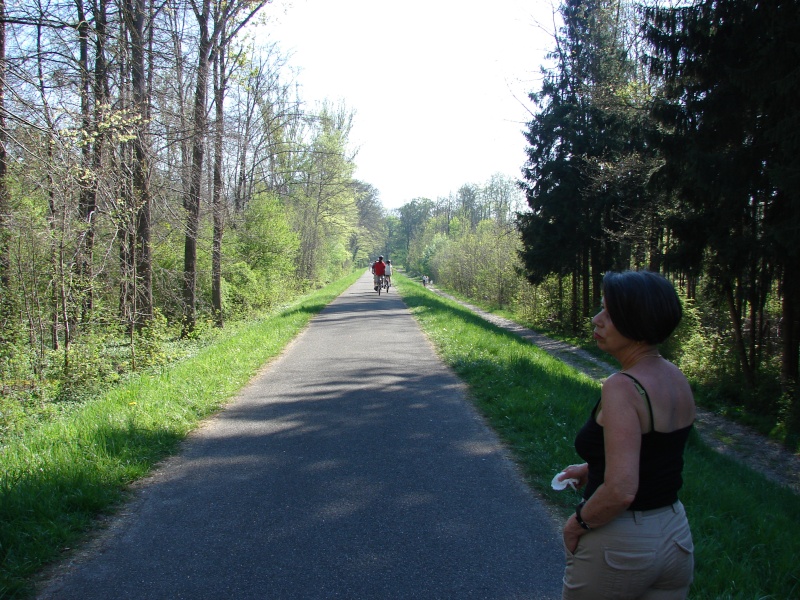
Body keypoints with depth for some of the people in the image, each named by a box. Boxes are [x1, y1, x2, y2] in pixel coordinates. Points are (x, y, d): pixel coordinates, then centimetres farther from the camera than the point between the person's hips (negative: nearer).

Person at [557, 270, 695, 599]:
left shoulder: (622, 387, -25)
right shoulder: (675, 377, 0)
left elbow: (620, 492, -30)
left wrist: (577, 523, -14)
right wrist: (592, 468, 17)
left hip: (616, 546, -7)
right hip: (675, 535, 7)